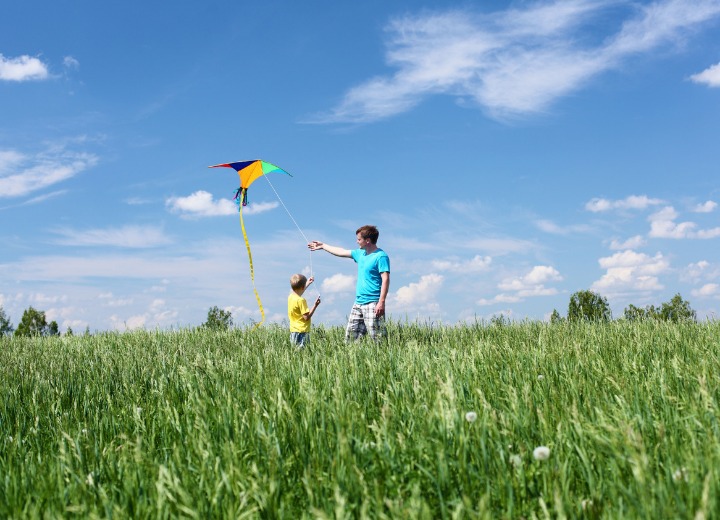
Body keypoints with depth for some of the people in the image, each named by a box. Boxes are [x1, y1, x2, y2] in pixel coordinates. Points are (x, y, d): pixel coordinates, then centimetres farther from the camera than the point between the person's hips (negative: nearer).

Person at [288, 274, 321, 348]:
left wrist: (308, 283, 42)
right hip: (301, 333, -9)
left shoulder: (290, 297, 8)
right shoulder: (301, 300, -18)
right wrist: (315, 305, -13)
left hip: (293, 332, 9)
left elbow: (298, 292, 33)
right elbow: (306, 317, -18)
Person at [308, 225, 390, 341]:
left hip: (373, 304, -9)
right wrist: (322, 246, 39)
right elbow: (342, 252, 30)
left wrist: (381, 302, -23)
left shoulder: (381, 256, -9)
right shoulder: (360, 253, 16)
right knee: (350, 336, 6)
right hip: (358, 303, 9)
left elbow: (385, 279, -16)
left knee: (377, 338, -11)